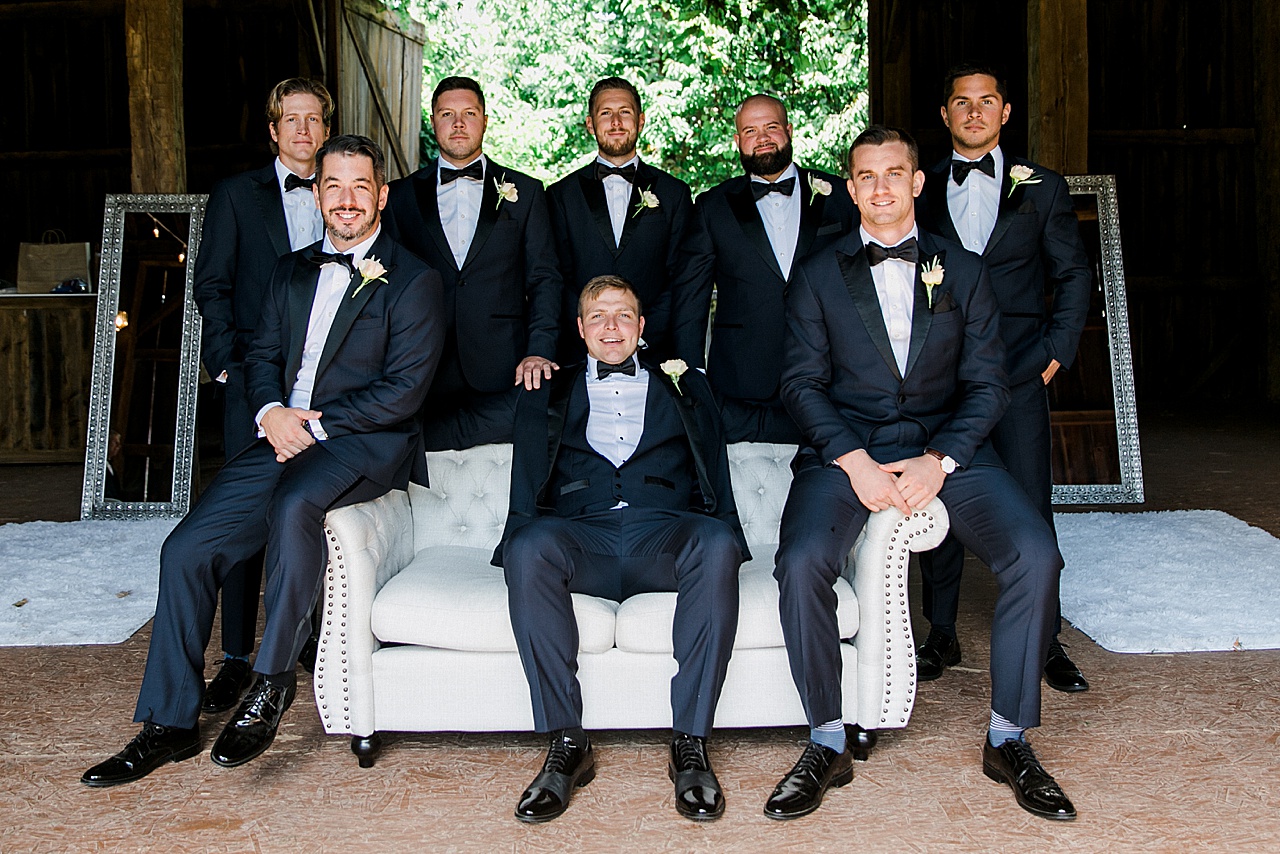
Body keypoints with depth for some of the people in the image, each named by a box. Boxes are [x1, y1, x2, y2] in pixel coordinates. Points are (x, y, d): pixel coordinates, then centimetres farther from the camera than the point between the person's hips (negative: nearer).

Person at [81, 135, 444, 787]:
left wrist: (314, 422, -13)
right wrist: (270, 411, -5)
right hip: (284, 435, 6)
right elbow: (262, 355, 17)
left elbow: (404, 390, -9)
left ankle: (272, 680, -21)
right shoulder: (291, 271, 20)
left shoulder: (413, 281, -1)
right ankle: (170, 724, 4)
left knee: (293, 502, -38)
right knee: (186, 548, -8)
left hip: (364, 442, -6)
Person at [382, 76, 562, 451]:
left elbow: (544, 278, 7)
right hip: (425, 373, 0)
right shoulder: (401, 195, 14)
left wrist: (540, 351, -9)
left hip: (503, 372, 0)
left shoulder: (525, 192, 12)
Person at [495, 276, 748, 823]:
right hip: (581, 537, 1)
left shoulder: (686, 388, 27)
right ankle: (567, 745, -26)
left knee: (717, 545, -35)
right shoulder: (547, 397, 27)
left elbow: (715, 479, 19)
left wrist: (721, 541, -1)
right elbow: (527, 491, 18)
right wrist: (523, 543, -4)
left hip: (665, 537, 0)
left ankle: (690, 745, -28)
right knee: (528, 548, -35)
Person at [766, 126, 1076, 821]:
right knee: (800, 563, -29)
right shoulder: (819, 274, 11)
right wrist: (852, 461, -13)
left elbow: (987, 383, 6)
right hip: (845, 445, -1)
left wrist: (939, 460, -11)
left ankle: (1008, 741, -4)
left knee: (1035, 556, -23)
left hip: (946, 444, 1)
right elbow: (801, 382, 3)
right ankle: (827, 745, -9)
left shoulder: (962, 269, 13)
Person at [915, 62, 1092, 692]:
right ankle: (941, 636, 16)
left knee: (1030, 508, -1)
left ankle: (1046, 643, 11)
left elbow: (1072, 274, 11)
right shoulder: (921, 191, 11)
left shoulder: (1042, 188, 10)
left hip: (1019, 371, -1)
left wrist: (1057, 351, 1)